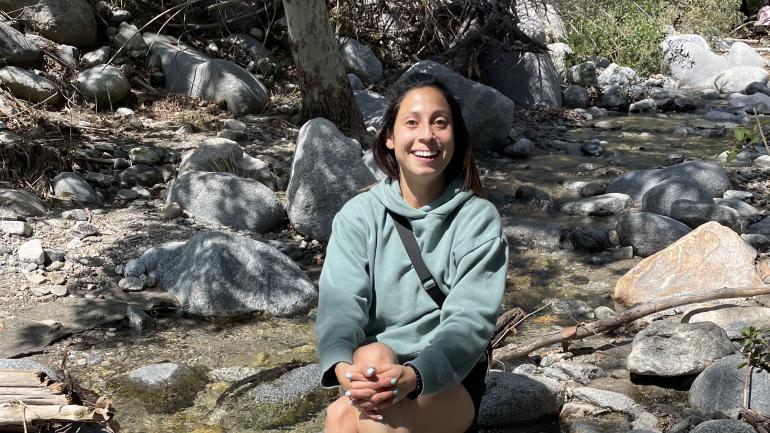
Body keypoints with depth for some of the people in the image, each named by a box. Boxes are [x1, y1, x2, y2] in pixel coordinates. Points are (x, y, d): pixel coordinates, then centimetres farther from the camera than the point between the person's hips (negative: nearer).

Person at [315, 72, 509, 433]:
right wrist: (343, 366, -35)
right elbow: (340, 302, -12)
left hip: (449, 379, -2)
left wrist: (415, 376, -35)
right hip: (374, 371, 3)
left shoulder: (479, 219, -4)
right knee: (372, 355, -34)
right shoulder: (358, 214, 1)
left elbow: (471, 318, -14)